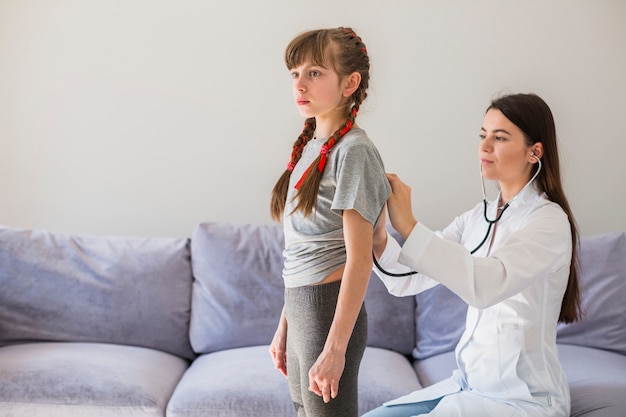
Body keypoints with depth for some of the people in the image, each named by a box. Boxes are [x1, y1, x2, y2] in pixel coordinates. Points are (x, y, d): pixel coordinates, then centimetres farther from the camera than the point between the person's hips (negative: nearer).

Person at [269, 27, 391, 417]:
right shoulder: (310, 146, 9)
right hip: (301, 309, 8)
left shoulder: (353, 150, -14)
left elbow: (359, 259, -17)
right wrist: (284, 326, 15)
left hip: (330, 310, -8)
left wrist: (335, 348, -19)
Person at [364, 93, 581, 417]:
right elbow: (407, 281, -1)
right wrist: (379, 239, -21)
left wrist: (408, 226, -36)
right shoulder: (476, 219, 7)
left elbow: (487, 284, -34)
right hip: (469, 383, 7)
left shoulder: (549, 220, -15)